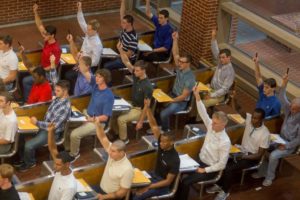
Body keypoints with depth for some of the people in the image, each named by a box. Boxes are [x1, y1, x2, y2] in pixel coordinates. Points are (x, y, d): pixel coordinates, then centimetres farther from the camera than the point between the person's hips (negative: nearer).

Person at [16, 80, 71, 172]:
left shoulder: (65, 107, -27)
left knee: (28, 145, -21)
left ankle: (30, 163, 11)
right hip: (44, 126, 9)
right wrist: (38, 123, 2)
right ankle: (23, 158, 23)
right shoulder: (57, 99, 0)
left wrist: (37, 123, -19)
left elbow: (54, 126, -27)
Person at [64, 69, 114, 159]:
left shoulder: (109, 96, -24)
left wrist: (89, 119, -20)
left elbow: (105, 117, -21)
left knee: (74, 134, -22)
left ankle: (74, 154, 5)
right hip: (87, 115, 8)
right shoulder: (95, 84, -5)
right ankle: (67, 148, 17)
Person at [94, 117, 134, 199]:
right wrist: (97, 123, -27)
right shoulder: (113, 152, -9)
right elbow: (102, 137, -10)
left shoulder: (127, 169, -26)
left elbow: (122, 192, -20)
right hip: (100, 189, 7)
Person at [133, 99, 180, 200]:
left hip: (163, 184, -8)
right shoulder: (162, 145, -10)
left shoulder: (174, 160, -27)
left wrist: (149, 187, -25)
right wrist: (147, 108, -27)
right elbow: (154, 126, -15)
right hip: (154, 175, 8)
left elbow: (168, 181, -22)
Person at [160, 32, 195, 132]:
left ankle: (165, 130, 2)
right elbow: (175, 54, -10)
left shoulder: (190, 78, -27)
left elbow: (184, 96, -24)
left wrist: (170, 101, -21)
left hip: (181, 102, -8)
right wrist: (175, 39, -23)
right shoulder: (180, 68, -6)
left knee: (164, 113, -25)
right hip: (173, 95, 8)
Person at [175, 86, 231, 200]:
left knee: (186, 182, -20)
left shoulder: (225, 142, -26)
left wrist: (205, 170, -17)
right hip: (200, 161, 7)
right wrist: (197, 96, -29)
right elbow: (203, 113, -16)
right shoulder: (211, 127, -8)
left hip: (210, 169, -7)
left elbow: (222, 164, -22)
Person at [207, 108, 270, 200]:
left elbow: (260, 155, -18)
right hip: (242, 151, 6)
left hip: (252, 157, -6)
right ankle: (219, 185, 1)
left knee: (229, 168, -25)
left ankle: (225, 191, -3)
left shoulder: (265, 134, -22)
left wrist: (243, 157, -26)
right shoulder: (249, 119, -8)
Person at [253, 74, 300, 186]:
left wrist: (286, 146, -22)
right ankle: (262, 171, 5)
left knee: (273, 155, -27)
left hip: (290, 145, -7)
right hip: (281, 139, 7)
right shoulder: (289, 109, -8)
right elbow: (282, 98, -15)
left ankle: (269, 177, -5)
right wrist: (284, 84, -31)